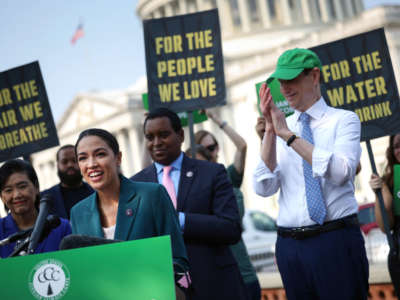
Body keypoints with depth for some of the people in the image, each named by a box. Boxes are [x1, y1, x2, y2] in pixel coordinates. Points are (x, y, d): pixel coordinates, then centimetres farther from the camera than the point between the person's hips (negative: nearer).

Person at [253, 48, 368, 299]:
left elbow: (340, 172, -17)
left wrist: (288, 135, -17)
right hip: (290, 245, 3)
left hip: (336, 241, -3)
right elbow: (264, 188, -1)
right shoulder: (280, 127, 10)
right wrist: (270, 131, -10)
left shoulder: (344, 120, 2)